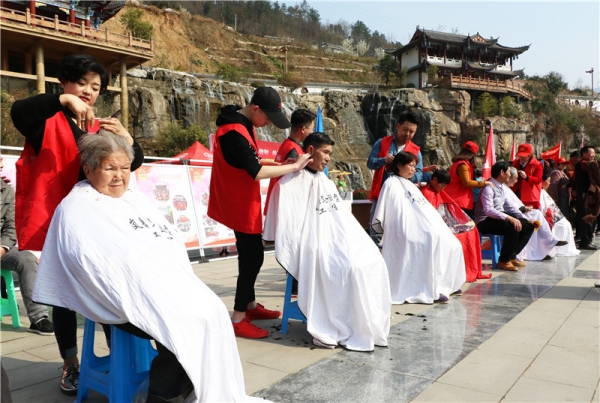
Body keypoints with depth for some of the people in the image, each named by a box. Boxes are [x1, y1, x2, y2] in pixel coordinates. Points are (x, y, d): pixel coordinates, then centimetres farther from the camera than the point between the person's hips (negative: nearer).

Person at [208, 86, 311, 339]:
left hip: (242, 202, 10)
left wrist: (276, 164, 0)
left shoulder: (242, 124, 7)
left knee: (250, 255, 17)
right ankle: (238, 319, 3)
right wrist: (294, 167, -21)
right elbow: (256, 172, -28)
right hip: (241, 205, -10)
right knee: (253, 257, -5)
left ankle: (250, 306, 30)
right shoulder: (234, 132, -25)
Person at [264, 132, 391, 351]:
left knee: (373, 262, -14)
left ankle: (369, 325, -5)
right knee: (352, 269, -27)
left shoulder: (326, 183, 20)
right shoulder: (289, 184, -7)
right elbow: (285, 226, -12)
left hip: (337, 241, 8)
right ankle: (333, 329, -15)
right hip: (314, 247, -8)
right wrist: (299, 255, -15)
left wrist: (357, 242, 9)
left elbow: (343, 218, 20)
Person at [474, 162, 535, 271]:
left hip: (499, 217, 10)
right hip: (485, 221, -10)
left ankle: (512, 256, 6)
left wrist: (525, 219, 5)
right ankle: (503, 261, -16)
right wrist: (509, 218, -37)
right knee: (513, 227, -31)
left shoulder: (502, 187, 10)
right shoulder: (489, 188, -19)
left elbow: (510, 206, 14)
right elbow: (488, 210, -30)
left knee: (528, 226, 3)